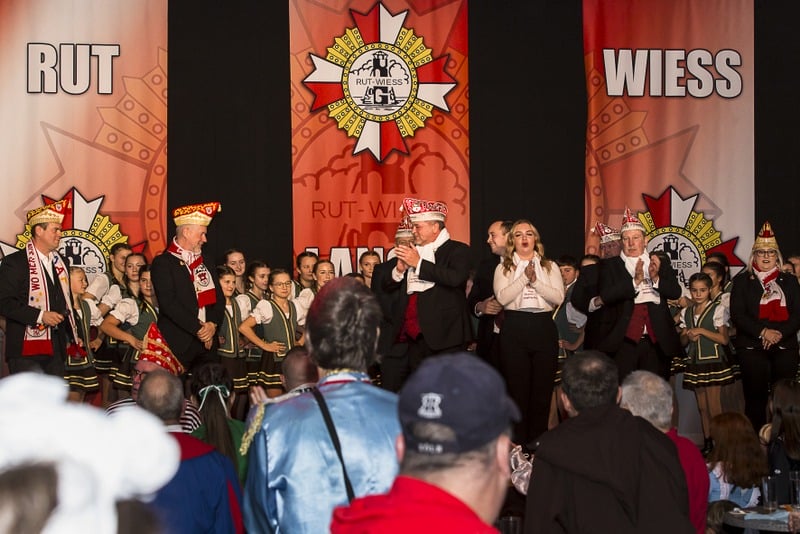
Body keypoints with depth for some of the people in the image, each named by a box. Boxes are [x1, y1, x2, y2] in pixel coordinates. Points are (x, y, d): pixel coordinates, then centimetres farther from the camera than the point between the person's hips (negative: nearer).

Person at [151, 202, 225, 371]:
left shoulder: (205, 261, 17)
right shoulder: (163, 263, -4)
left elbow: (219, 298, 14)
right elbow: (168, 303, -14)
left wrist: (213, 324, -5)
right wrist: (199, 329, -15)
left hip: (207, 343, 6)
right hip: (178, 345, -6)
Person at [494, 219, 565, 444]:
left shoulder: (550, 267, 13)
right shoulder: (504, 268, 10)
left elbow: (558, 297, -1)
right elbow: (502, 297, -7)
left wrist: (535, 282, -9)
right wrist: (524, 278, -12)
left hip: (543, 328, 1)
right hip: (514, 330, -1)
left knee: (542, 388, 2)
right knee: (517, 388, 0)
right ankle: (517, 444, 8)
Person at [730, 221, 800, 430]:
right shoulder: (742, 280, 9)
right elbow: (737, 315, -1)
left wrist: (780, 333, -10)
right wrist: (763, 332, -12)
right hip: (752, 348, -2)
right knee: (755, 397, -4)